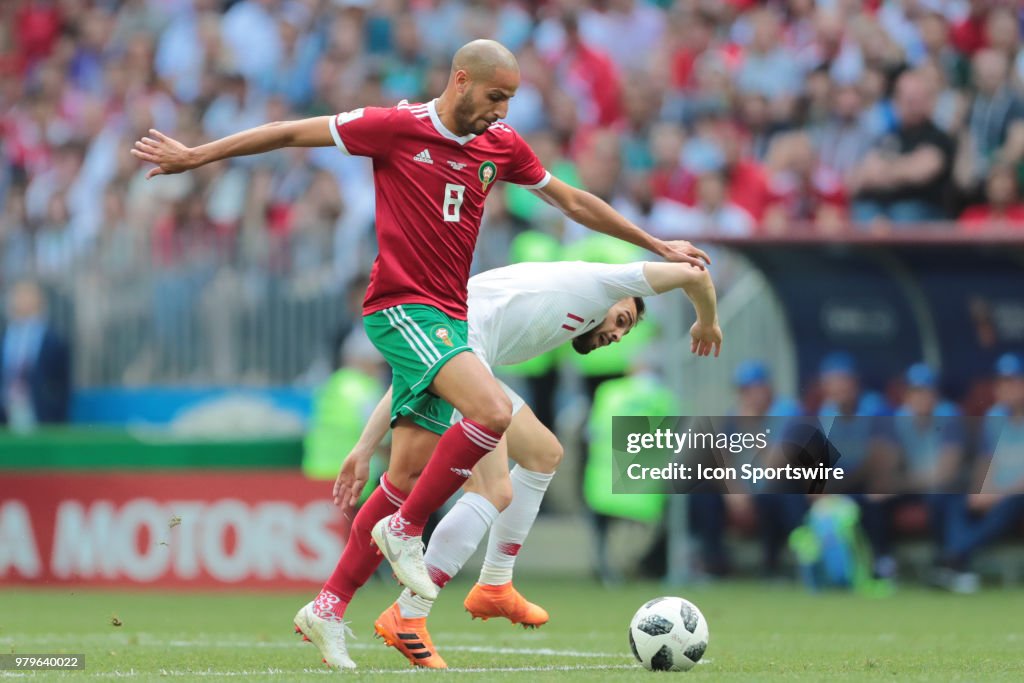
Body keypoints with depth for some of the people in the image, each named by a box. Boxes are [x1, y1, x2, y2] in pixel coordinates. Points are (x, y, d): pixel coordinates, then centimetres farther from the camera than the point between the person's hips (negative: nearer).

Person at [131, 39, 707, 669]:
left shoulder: (501, 146, 11)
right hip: (402, 307, -7)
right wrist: (195, 156, 4)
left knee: (411, 472, 2)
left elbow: (574, 202, 23)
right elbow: (291, 133, 1)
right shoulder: (397, 126, -6)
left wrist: (658, 247, 28)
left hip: (448, 320, 7)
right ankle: (405, 528, -9)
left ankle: (329, 608, 10)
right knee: (494, 411, -26)